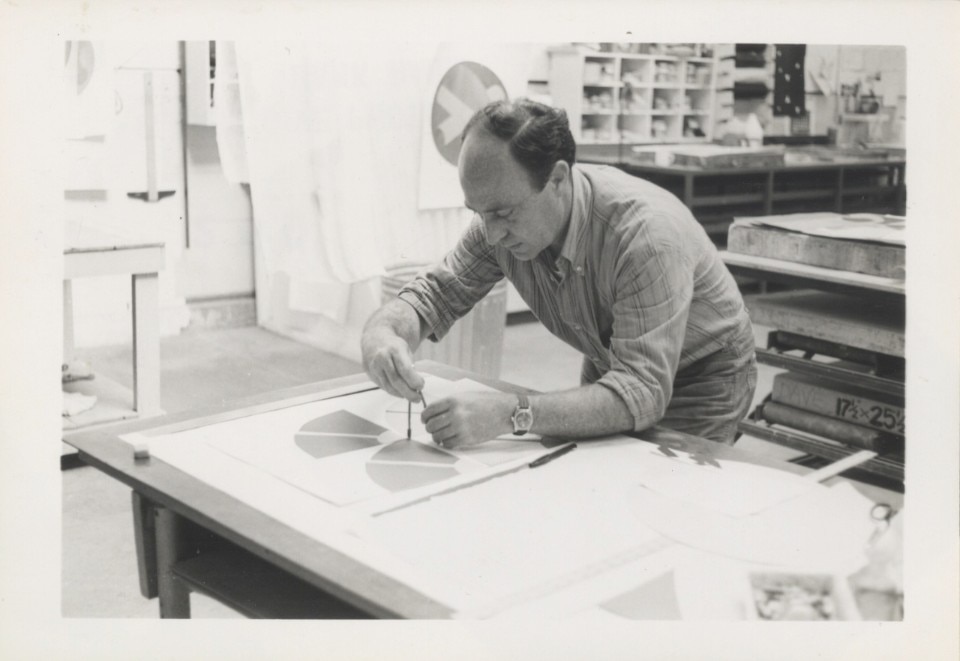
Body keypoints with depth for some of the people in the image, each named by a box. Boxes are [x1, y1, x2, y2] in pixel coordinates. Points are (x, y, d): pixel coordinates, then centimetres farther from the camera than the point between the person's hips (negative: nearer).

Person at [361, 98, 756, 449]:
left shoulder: (645, 231, -37)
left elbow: (642, 393, -41)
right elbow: (432, 293, -10)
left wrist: (513, 415, -53)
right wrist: (381, 335, -34)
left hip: (701, 380, -5)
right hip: (611, 368, 5)